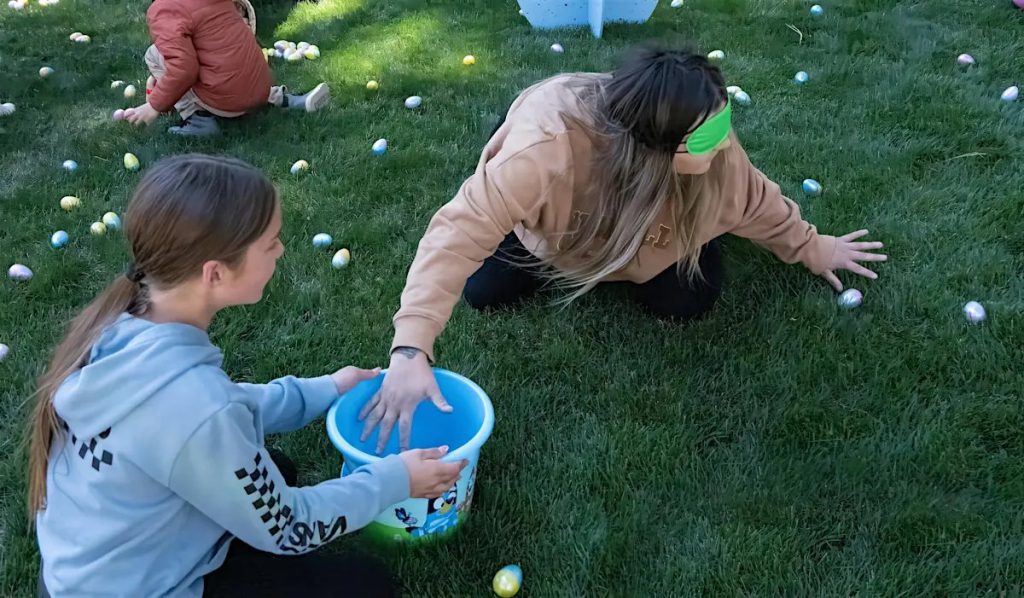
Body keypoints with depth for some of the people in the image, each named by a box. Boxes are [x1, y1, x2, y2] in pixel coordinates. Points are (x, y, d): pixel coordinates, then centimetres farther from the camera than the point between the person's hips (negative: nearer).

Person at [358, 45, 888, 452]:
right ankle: (547, 253, 21)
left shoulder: (711, 151, -36)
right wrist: (412, 350, -61)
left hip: (647, 214, 2)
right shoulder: (548, 145, -51)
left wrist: (811, 248, 4)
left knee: (686, 303, -13)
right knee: (486, 294, -11)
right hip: (552, 211, -1)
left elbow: (755, 200, -13)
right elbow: (461, 230, -52)